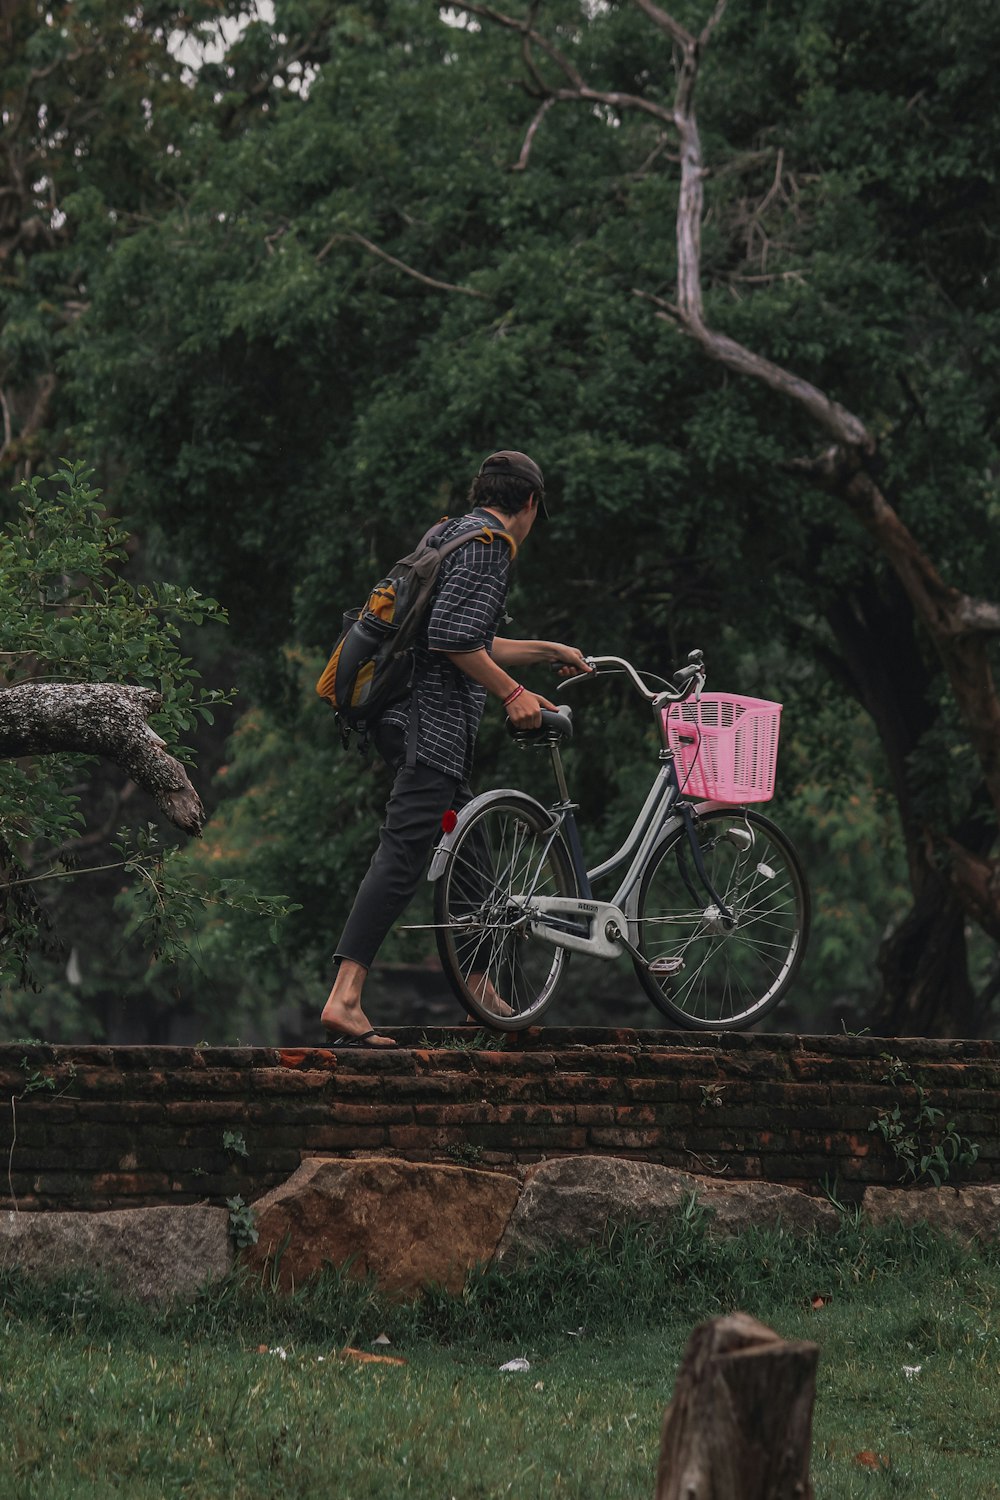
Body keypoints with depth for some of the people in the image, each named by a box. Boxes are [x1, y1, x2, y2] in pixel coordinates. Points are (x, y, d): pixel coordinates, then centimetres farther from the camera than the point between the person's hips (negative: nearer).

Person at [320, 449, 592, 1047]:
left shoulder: (455, 534, 23)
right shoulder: (489, 542, -8)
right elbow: (452, 639, -21)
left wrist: (551, 651, 41)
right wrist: (512, 693, -13)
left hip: (411, 717, 11)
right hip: (432, 721, -11)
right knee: (403, 854, -17)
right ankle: (345, 999, -26)